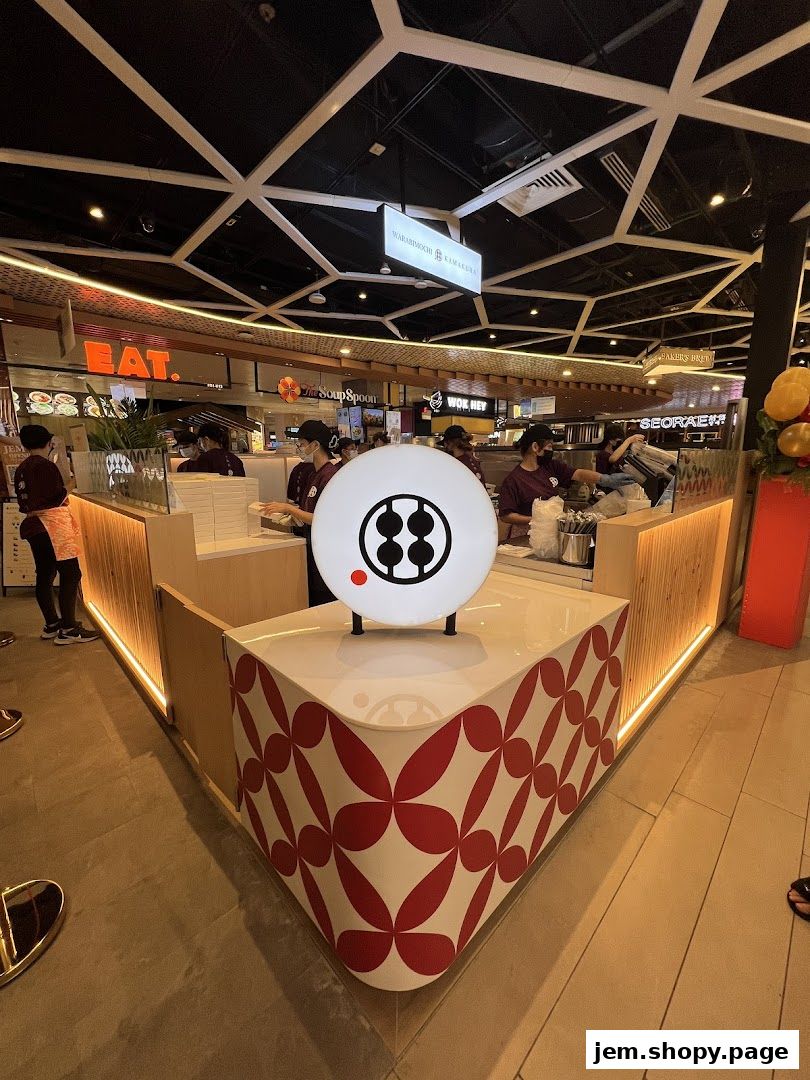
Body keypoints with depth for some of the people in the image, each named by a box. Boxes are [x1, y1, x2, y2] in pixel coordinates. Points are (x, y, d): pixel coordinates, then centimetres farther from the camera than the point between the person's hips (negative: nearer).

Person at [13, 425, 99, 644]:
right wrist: (64, 491, 3)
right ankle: (68, 630, -10)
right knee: (70, 574, -8)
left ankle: (51, 625, 22)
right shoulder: (45, 465, -12)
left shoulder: (21, 469, 13)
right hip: (52, 524, -9)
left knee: (45, 575, 13)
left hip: (33, 525, 9)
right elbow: (57, 497, -16)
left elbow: (22, 501, 16)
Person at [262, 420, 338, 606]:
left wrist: (289, 508, -16)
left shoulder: (330, 475, -16)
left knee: (324, 605, 2)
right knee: (312, 603, 17)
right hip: (312, 548, 9)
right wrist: (288, 514, 3)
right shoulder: (316, 473, 13)